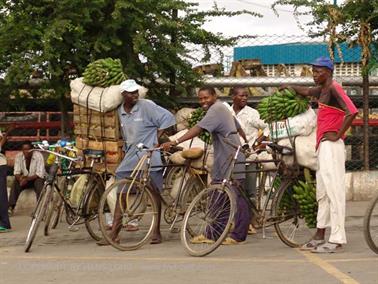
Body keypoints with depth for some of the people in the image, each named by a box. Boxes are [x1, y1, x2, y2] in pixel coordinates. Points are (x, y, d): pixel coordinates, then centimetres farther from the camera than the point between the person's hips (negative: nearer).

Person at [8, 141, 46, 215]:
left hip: (36, 178, -3)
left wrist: (27, 179, -36)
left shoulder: (38, 155, -20)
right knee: (16, 183, -25)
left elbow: (40, 174, -24)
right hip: (25, 178, 3)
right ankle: (11, 207, -30)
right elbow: (16, 172, -11)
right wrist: (20, 178, -35)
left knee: (39, 182, -35)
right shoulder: (18, 156, -10)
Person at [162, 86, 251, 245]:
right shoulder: (222, 108, 19)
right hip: (223, 160, 11)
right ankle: (212, 234, 13)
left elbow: (198, 129, -27)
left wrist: (176, 142, -35)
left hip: (231, 160, -11)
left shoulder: (216, 109, -14)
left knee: (237, 197, -5)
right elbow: (239, 128, 28)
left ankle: (238, 236, -2)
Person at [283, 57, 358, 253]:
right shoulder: (322, 90, 17)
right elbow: (306, 92, 41)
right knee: (322, 192, 13)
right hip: (322, 145, 10)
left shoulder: (334, 88, -11)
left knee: (334, 190, -11)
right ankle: (320, 235, 21)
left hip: (331, 145, -10)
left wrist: (338, 135, -19)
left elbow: (352, 111, -24)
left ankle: (337, 239, -12)